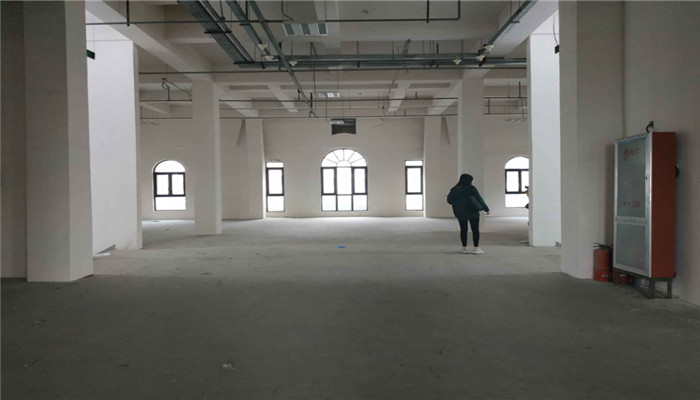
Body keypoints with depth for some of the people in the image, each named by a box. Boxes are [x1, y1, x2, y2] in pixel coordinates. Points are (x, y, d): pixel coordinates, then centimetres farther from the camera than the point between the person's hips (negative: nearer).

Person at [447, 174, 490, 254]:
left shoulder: (454, 189, 0)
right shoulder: (471, 188, -10)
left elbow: (449, 200, 1)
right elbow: (479, 199, -8)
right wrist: (487, 209, -2)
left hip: (460, 213, 4)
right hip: (472, 211, -4)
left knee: (463, 230, 12)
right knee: (475, 230, 3)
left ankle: (464, 248, 13)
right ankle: (476, 248, -1)